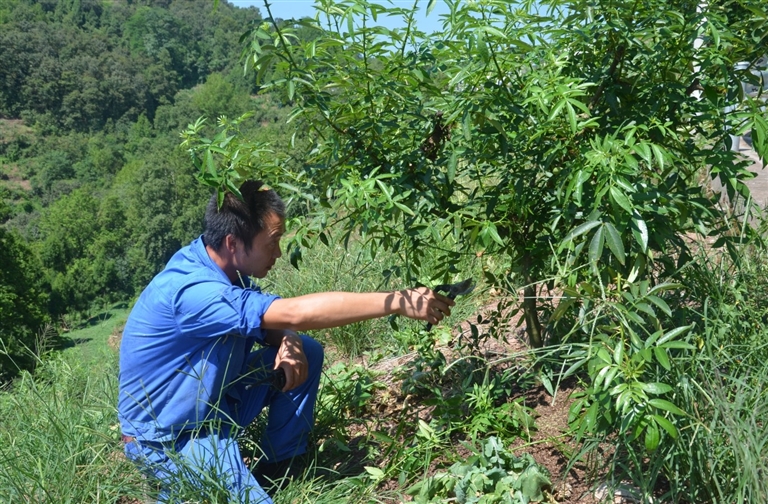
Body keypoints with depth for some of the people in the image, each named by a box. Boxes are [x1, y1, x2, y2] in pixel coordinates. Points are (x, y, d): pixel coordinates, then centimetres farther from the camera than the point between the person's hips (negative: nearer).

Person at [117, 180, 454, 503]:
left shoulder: (221, 264, -6)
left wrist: (287, 340, -20)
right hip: (167, 439, -8)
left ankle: (276, 471, 9)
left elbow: (267, 320, 5)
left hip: (215, 403, 8)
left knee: (305, 352, -2)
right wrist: (398, 301, -37)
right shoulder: (190, 289, -33)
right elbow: (295, 313, -39)